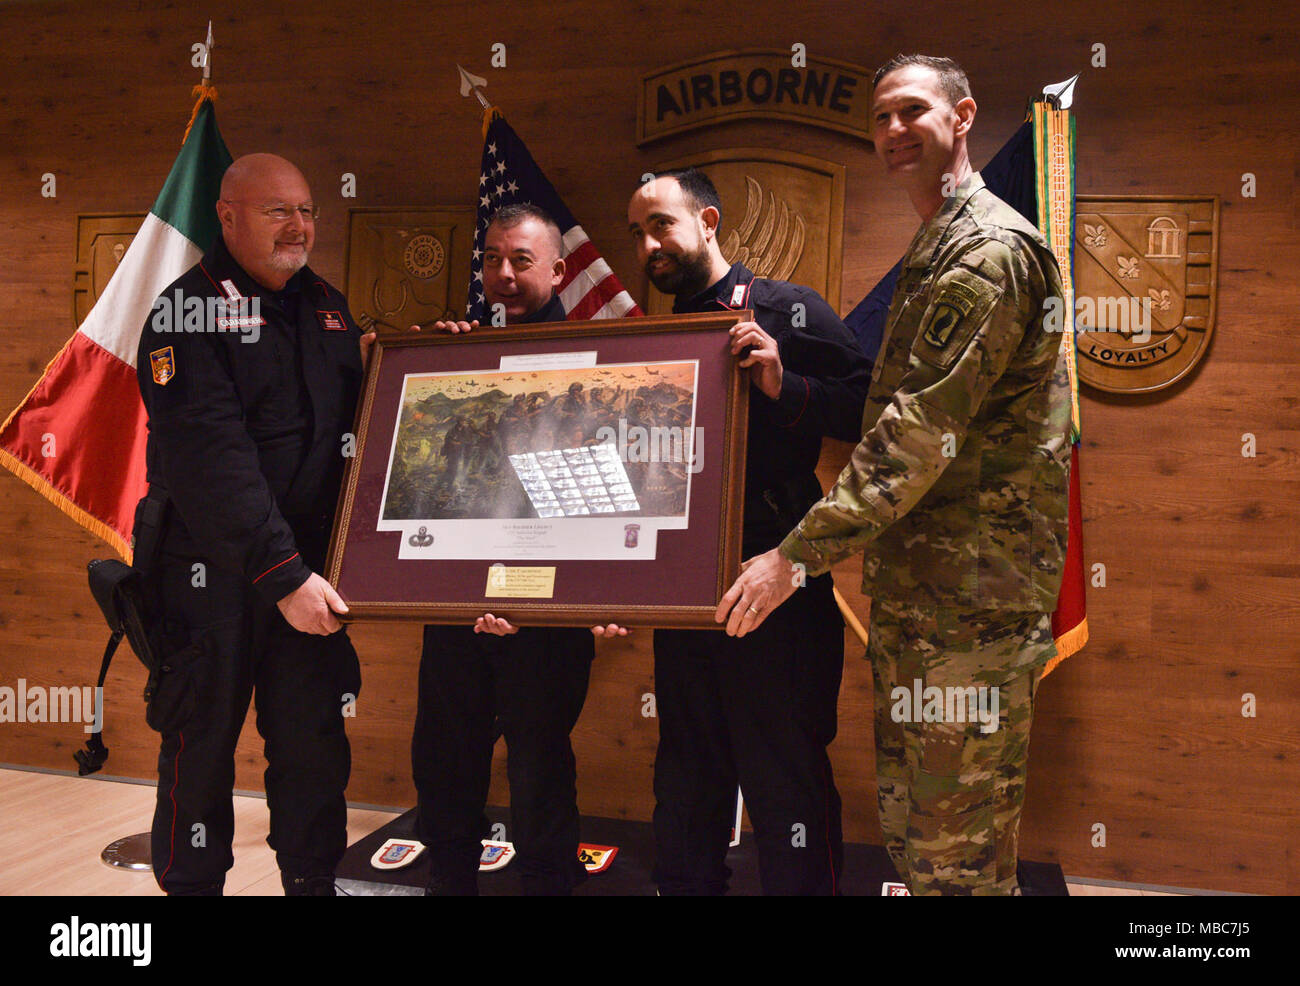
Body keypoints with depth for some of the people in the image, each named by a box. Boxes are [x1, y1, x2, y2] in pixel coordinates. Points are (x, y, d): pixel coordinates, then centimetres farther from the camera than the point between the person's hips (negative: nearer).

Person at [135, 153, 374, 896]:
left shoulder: (328, 306, 12)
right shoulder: (189, 311, -9)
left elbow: (357, 418, 20)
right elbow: (211, 459, -20)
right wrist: (281, 574, -25)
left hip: (309, 567, 5)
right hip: (215, 569, -5)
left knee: (316, 742, 10)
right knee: (203, 742, 8)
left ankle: (314, 879, 25)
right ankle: (192, 881, 26)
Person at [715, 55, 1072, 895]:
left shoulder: (988, 248, -13)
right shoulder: (934, 250, 21)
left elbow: (921, 432, -21)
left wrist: (798, 554, -21)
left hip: (972, 596, -10)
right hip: (915, 590, 10)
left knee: (958, 847, -1)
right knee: (909, 827, 18)